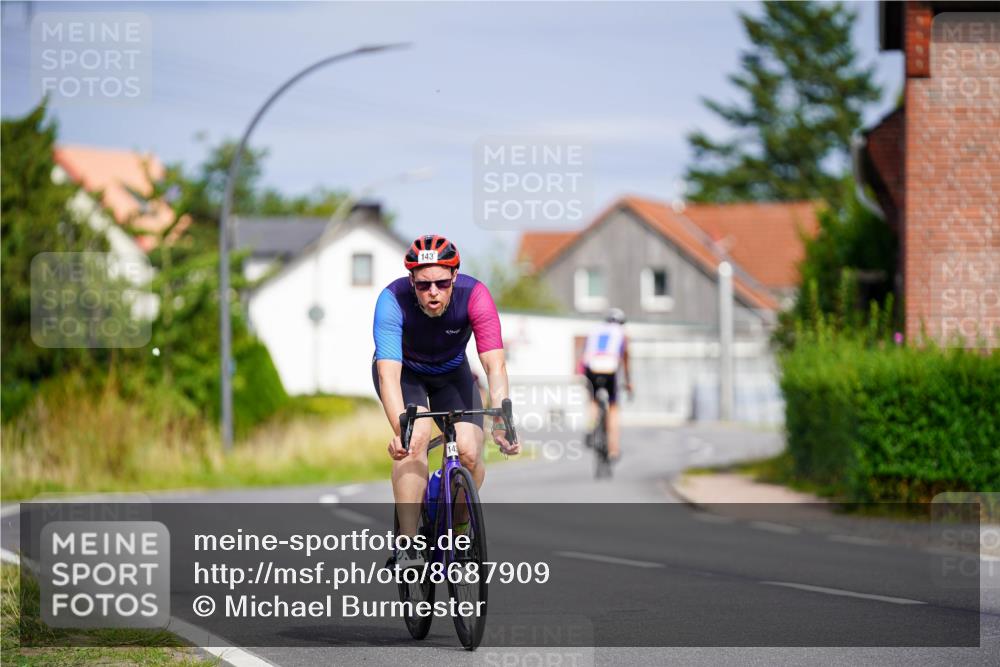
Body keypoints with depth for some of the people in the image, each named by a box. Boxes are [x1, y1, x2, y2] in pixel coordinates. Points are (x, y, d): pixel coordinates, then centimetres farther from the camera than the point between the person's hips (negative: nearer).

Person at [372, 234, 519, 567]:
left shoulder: (475, 296, -32)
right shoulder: (393, 300, -35)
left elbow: (495, 366, -37)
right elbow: (389, 373, -44)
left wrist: (501, 421, -52)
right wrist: (400, 430, -58)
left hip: (451, 372, 2)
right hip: (404, 370, -2)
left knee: (470, 452, -17)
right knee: (417, 434, -30)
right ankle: (407, 542, -27)